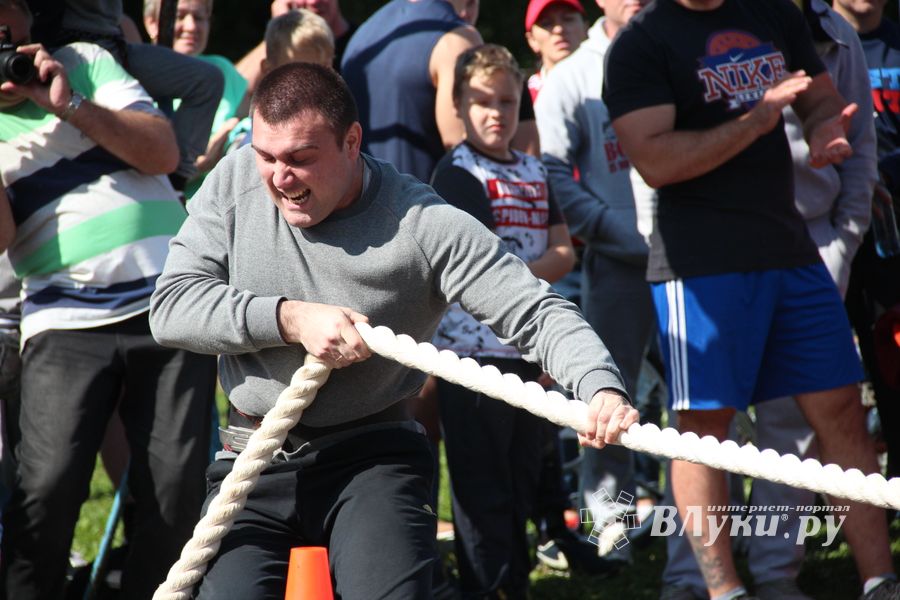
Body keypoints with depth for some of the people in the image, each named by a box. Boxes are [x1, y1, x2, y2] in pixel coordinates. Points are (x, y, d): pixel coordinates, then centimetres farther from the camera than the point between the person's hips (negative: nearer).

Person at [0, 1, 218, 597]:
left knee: (176, 489, -5)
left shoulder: (85, 62, 13)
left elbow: (164, 152, 3)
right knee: (49, 487, -16)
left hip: (169, 306, 1)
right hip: (67, 321, -1)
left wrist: (70, 105, -6)